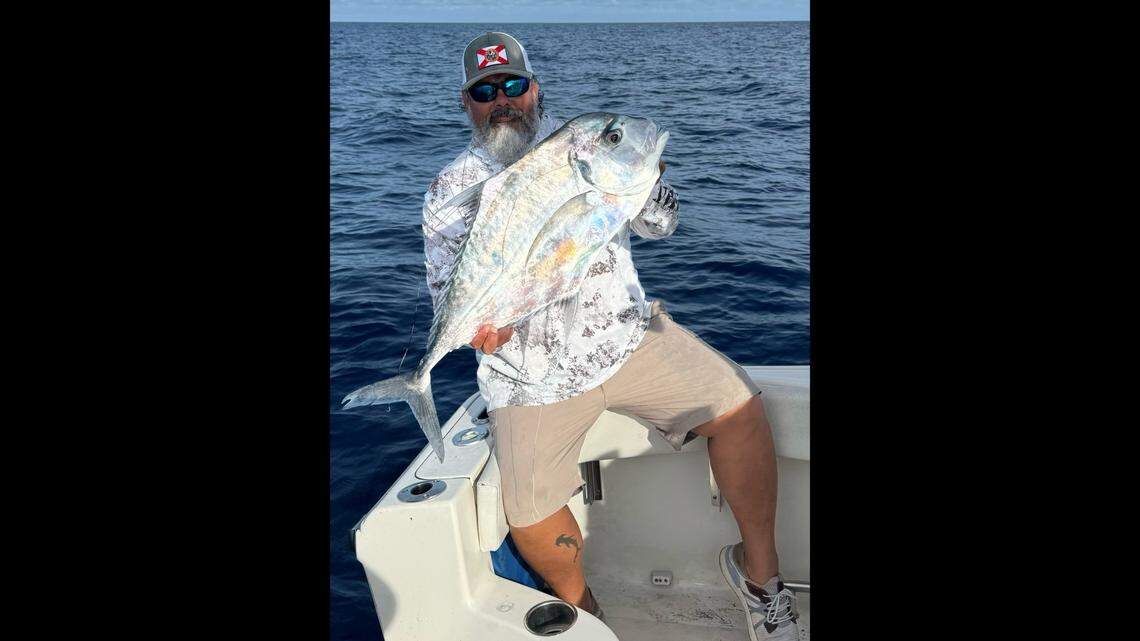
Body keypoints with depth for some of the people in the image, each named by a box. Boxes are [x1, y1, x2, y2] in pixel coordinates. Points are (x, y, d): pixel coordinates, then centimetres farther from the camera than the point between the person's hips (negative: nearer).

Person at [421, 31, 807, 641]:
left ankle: (758, 568, 6)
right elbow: (447, 289, 2)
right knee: (531, 521, -10)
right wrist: (480, 321, -20)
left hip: (626, 333, 1)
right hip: (530, 372, -1)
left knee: (739, 409, -16)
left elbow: (659, 225, 8)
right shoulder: (450, 190, 6)